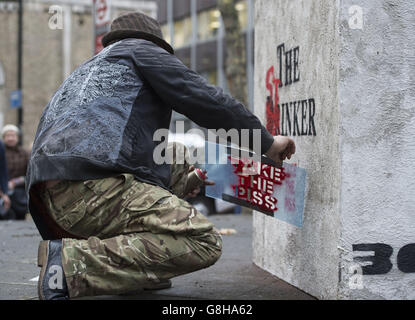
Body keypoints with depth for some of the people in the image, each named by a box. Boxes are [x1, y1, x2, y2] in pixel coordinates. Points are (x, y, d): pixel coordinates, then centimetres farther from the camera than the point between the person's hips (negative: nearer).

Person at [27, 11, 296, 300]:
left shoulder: (84, 72, 40)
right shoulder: (140, 49, 17)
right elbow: (204, 99, 5)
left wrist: (190, 183, 48)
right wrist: (266, 142, 15)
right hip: (90, 186, -9)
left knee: (178, 158, 26)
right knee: (205, 243, -15)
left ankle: (136, 264, 11)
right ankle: (73, 262, -21)